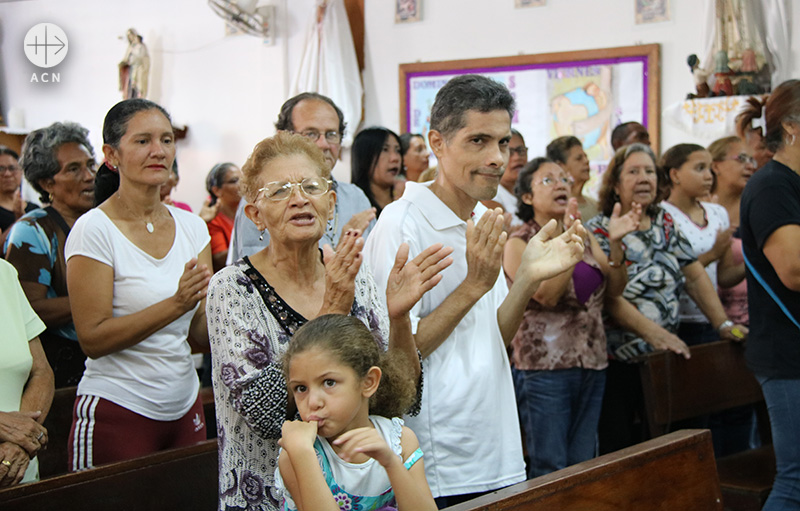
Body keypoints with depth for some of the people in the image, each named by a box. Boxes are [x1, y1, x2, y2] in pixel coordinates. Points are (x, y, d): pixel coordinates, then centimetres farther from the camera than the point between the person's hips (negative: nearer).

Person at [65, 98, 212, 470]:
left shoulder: (191, 226, 6)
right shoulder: (94, 230, -10)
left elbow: (201, 331, 6)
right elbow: (92, 338, -16)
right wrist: (176, 304, -24)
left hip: (184, 407, 5)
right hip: (116, 413, -5)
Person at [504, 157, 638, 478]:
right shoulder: (519, 244, -4)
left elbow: (615, 289, 6)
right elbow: (547, 295, -17)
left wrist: (615, 244, -9)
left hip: (591, 364, 6)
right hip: (544, 366, -6)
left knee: (584, 467, 9)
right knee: (550, 470, -6)